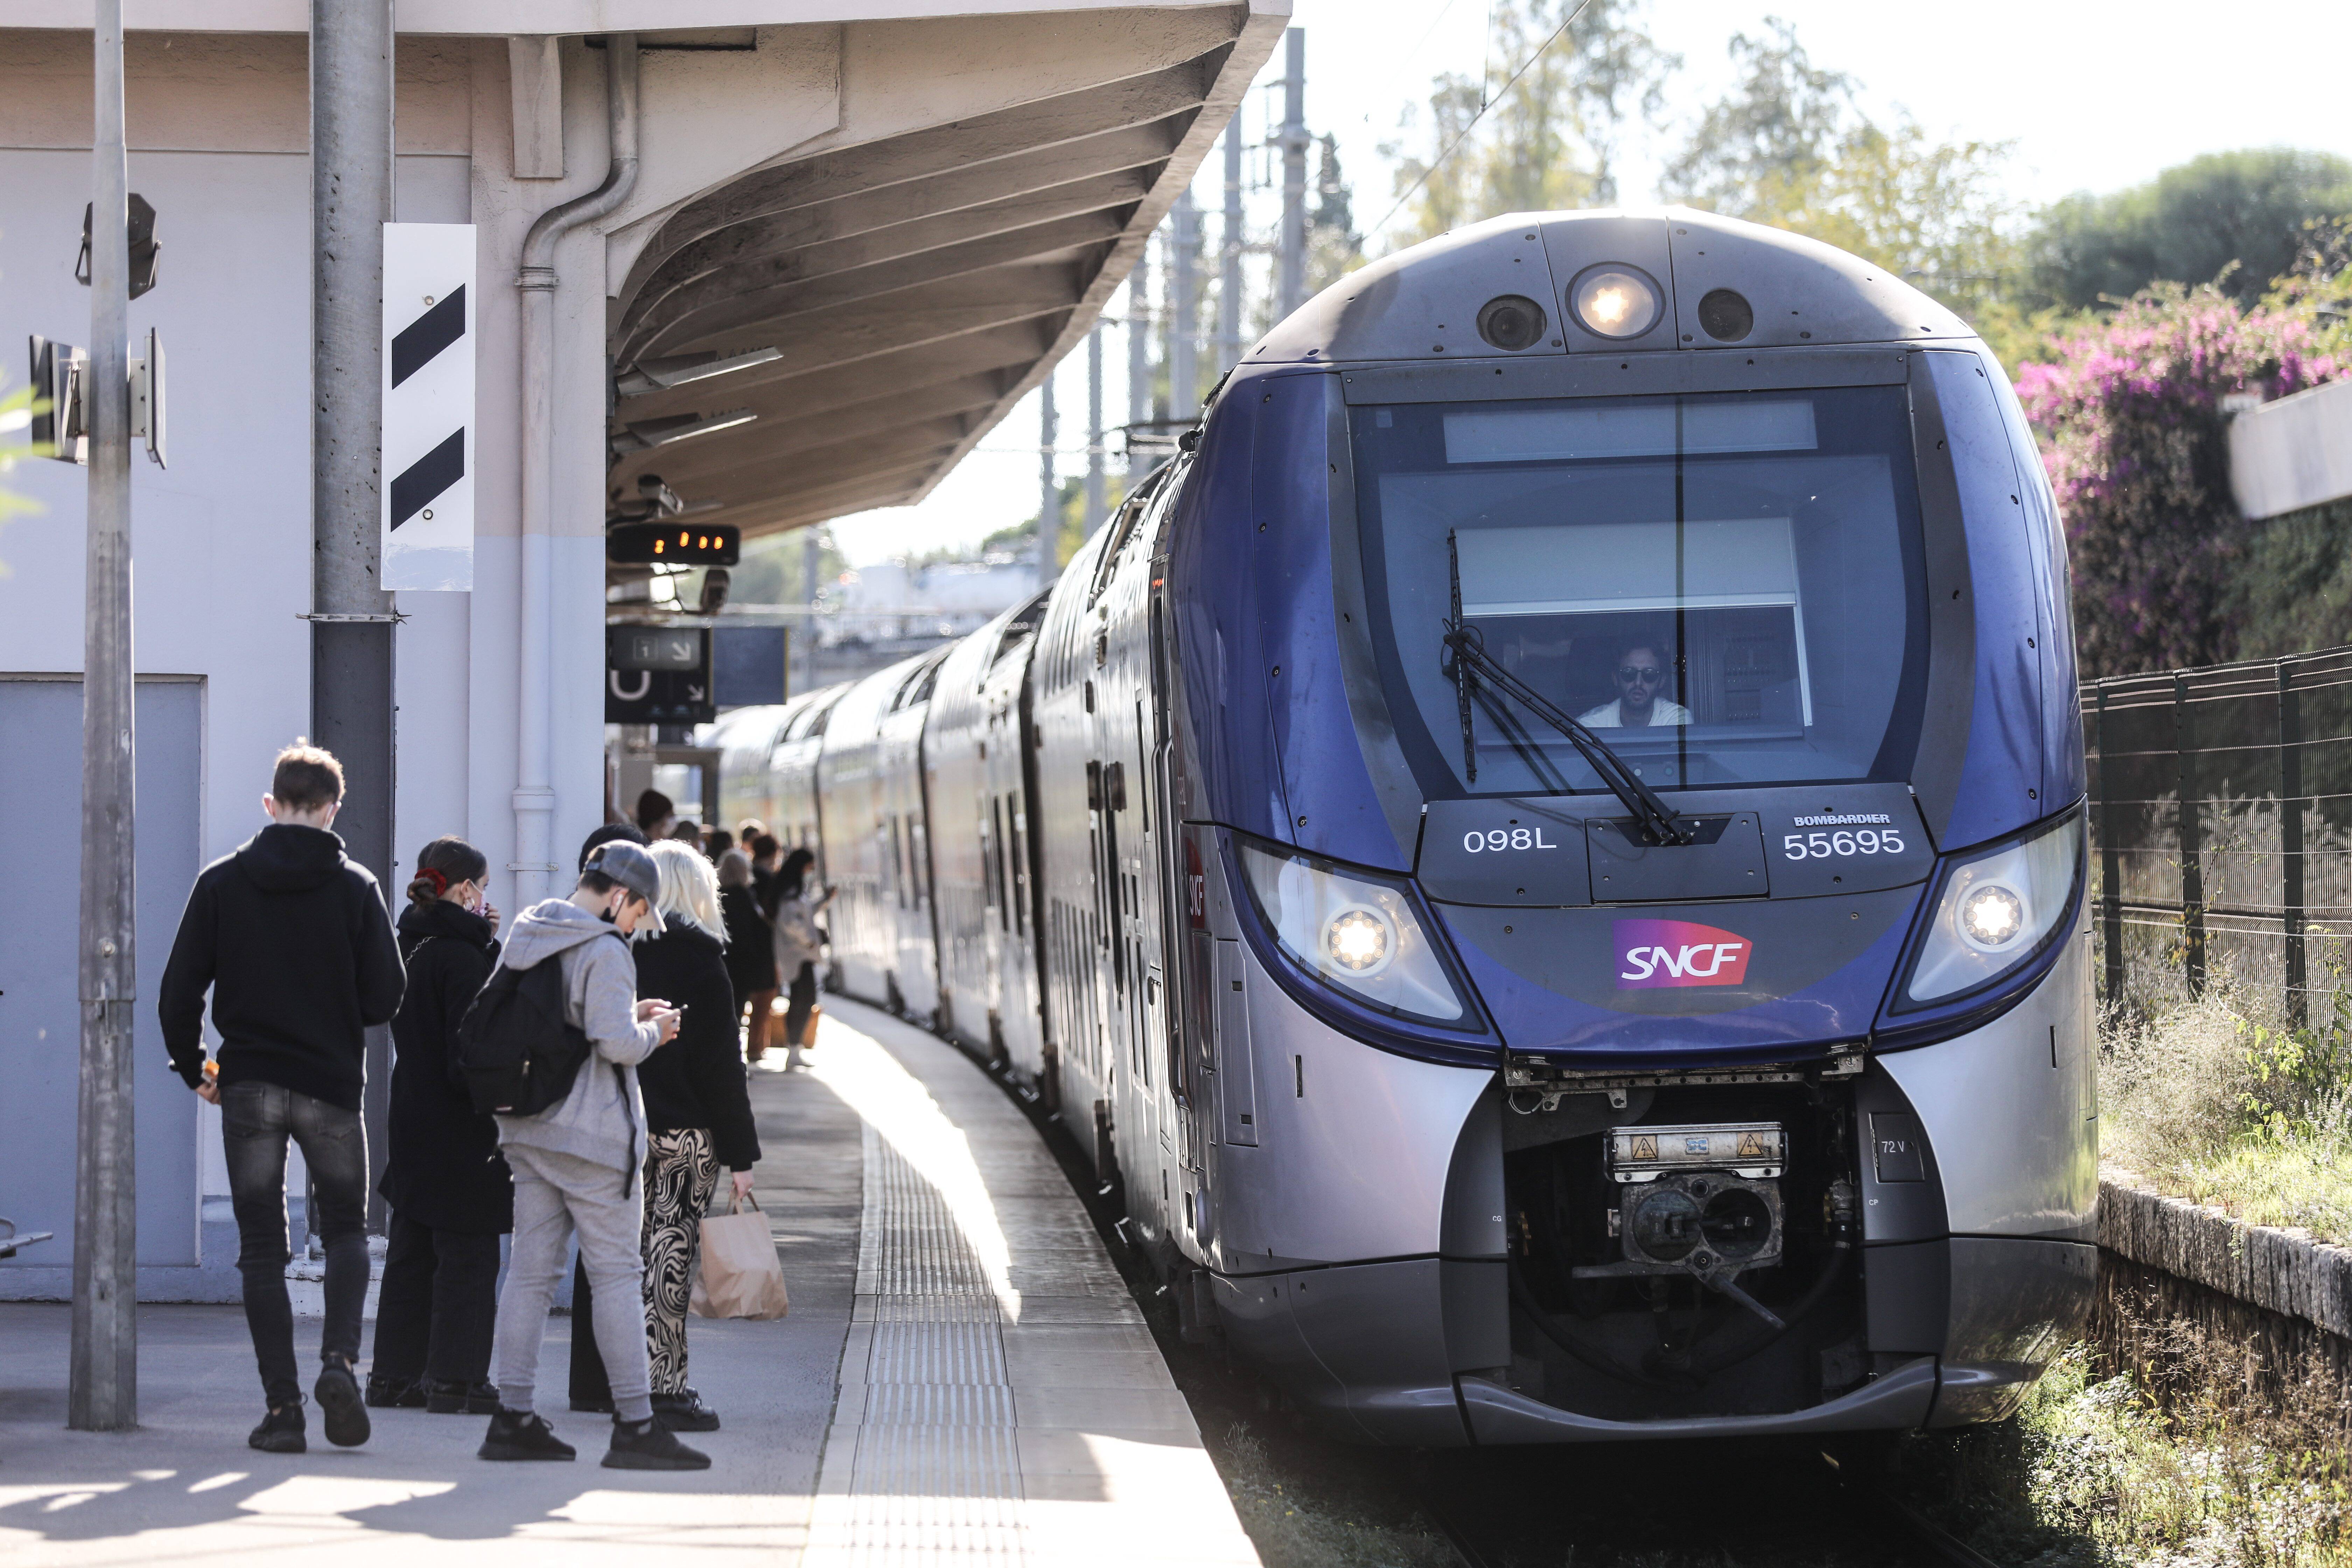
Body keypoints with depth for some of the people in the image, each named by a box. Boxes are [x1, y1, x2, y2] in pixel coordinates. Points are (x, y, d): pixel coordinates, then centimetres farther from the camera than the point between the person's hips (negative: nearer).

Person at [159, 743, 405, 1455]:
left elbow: (179, 992, -3)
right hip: (331, 1086, 0)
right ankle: (339, 1359, -8)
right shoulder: (355, 888, -4)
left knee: (262, 1248, 5)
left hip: (248, 1085, 1)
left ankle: (282, 1406, -1)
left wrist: (194, 1068, 12)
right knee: (345, 1230, 15)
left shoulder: (221, 883, -1)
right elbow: (384, 998, -5)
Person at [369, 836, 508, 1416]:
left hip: (413, 1123, 9)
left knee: (411, 1254, 14)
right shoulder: (461, 955, -17)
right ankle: (457, 1379, -1)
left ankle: (395, 1373, 19)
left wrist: (484, 940, 10)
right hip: (458, 1129, -9)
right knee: (467, 1258, -3)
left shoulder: (411, 946, 10)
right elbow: (469, 1052, -20)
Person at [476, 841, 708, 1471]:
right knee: (618, 1275, -3)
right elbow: (617, 1043, -22)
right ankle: (635, 1425, -2)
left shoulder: (524, 938, 13)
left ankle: (514, 1417, 6)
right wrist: (653, 1030, -2)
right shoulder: (604, 951, -14)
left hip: (528, 1133, 8)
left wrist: (630, 1016, 16)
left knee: (531, 1270, 8)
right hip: (592, 1135, -8)